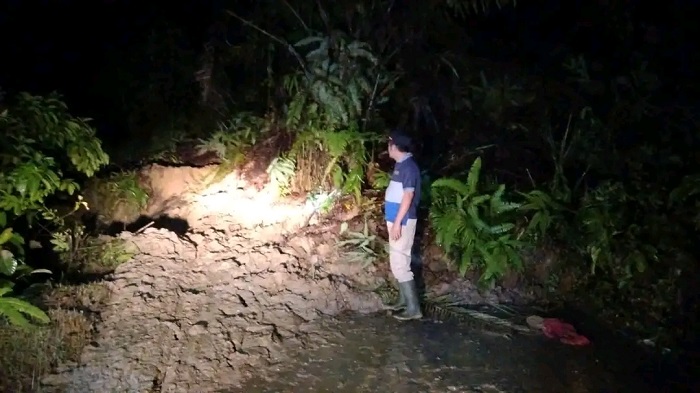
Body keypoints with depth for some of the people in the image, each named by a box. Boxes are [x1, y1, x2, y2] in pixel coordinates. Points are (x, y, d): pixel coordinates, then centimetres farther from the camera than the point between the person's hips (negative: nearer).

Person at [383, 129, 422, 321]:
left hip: (402, 221, -10)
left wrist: (398, 222, -24)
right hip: (396, 219, 10)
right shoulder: (401, 164, 12)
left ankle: (413, 307, -4)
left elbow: (408, 195, -22)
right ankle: (403, 300, 26)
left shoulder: (408, 166, -17)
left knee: (399, 263, -8)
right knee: (398, 262, 16)